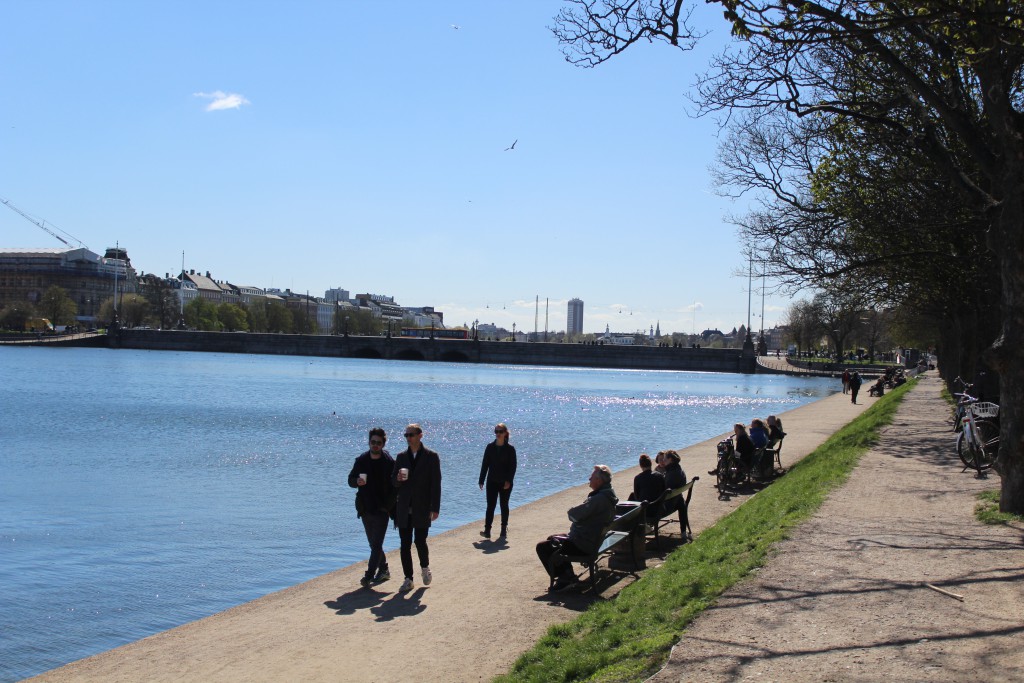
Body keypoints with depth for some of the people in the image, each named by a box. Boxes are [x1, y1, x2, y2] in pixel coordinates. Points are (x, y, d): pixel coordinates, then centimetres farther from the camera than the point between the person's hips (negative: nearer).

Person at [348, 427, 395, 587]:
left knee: (376, 544, -9)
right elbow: (351, 480, 10)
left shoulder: (389, 463, -7)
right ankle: (384, 570, 29)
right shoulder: (361, 461, 4)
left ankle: (369, 575, -10)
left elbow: (394, 485, -4)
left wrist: (388, 505, -11)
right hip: (365, 509, 5)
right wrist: (357, 481, -13)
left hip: (382, 510, -5)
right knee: (374, 544, 14)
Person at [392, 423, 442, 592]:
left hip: (422, 509, -4)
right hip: (404, 509, 4)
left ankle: (425, 568, 25)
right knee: (405, 545, 2)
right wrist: (398, 479, -13)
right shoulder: (401, 457, 10)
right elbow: (394, 482, 12)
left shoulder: (431, 457, -2)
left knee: (420, 542, -4)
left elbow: (436, 483, -4)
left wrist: (435, 508, -9)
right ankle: (408, 579, 11)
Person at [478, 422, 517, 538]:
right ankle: (487, 530, -7)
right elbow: (485, 464, 5)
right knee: (490, 506, -4)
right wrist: (481, 480, 2)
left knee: (504, 506, 8)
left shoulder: (510, 449, -3)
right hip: (492, 481, 2)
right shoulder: (490, 447, 3)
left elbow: (513, 466, -5)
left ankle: (503, 530, 16)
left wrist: (508, 481, -15)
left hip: (505, 482, -2)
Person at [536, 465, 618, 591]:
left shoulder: (599, 499, -27)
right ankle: (566, 574, 26)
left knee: (542, 547, -9)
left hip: (583, 546, -11)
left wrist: (571, 511, -6)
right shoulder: (608, 495, 8)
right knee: (552, 539, 29)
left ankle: (565, 579, 1)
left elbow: (574, 514, -29)